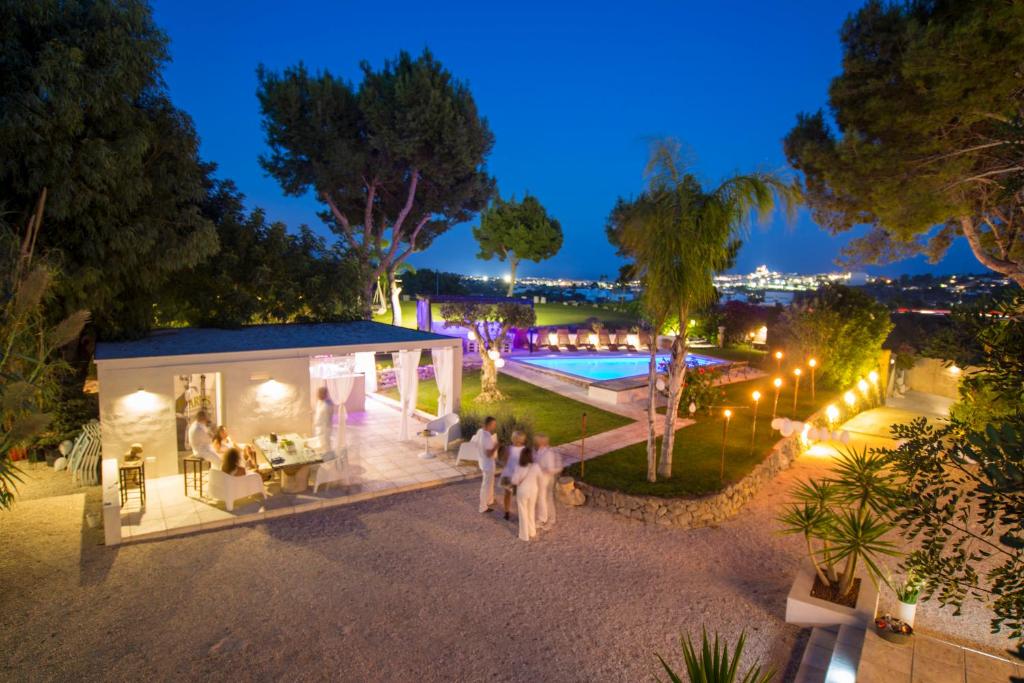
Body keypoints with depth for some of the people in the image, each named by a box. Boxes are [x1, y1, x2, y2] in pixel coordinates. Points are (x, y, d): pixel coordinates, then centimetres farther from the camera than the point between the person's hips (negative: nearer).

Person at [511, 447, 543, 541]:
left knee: (523, 513, 12)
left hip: (522, 491, -3)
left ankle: (524, 535, 22)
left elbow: (514, 481, -16)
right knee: (531, 511, 22)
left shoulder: (519, 468, -24)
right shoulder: (536, 466, -15)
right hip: (533, 491, 3)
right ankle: (532, 533, 35)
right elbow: (539, 480, -2)